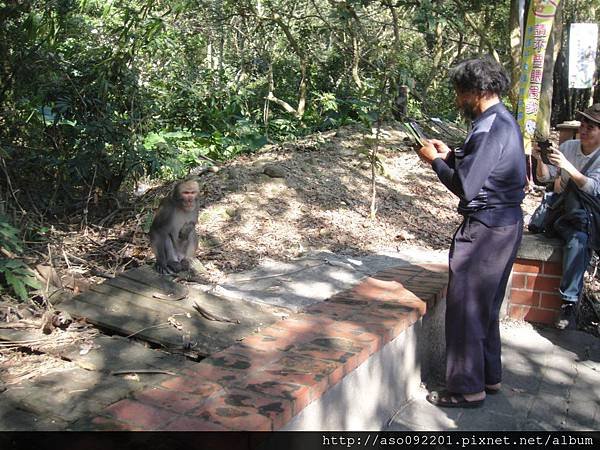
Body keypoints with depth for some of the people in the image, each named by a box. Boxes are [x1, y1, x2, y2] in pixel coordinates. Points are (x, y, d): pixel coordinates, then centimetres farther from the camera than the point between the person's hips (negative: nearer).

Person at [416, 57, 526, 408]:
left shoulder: (490, 127, -19)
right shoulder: (506, 121, 13)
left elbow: (465, 186, -22)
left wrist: (435, 161, -8)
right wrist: (450, 154, 9)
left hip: (486, 229, -10)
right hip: (507, 223, 10)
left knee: (465, 308, 0)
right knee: (486, 307, 20)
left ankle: (467, 389, 11)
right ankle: (489, 377, 33)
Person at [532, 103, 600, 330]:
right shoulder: (568, 146, 6)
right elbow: (544, 178, 6)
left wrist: (567, 166, -29)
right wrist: (540, 160, -14)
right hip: (560, 212, 3)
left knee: (578, 241, -33)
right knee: (579, 239, -30)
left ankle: (569, 303, -27)